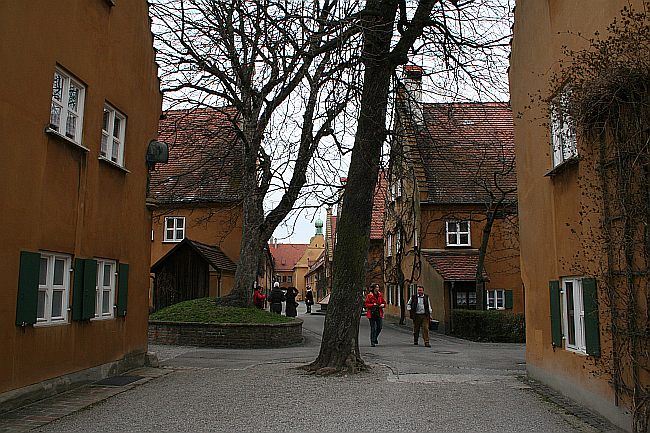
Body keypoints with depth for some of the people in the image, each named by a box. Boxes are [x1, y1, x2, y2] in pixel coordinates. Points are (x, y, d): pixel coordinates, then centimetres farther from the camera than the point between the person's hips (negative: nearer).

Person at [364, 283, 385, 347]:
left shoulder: (380, 295, 9)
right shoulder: (369, 296, -5)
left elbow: (384, 302, 20)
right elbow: (366, 304, -5)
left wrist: (383, 305, -3)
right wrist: (373, 305, -17)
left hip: (379, 313, 4)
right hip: (372, 313, -4)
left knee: (379, 327, 4)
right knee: (373, 328, -4)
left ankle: (375, 338, 31)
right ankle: (372, 342, 4)